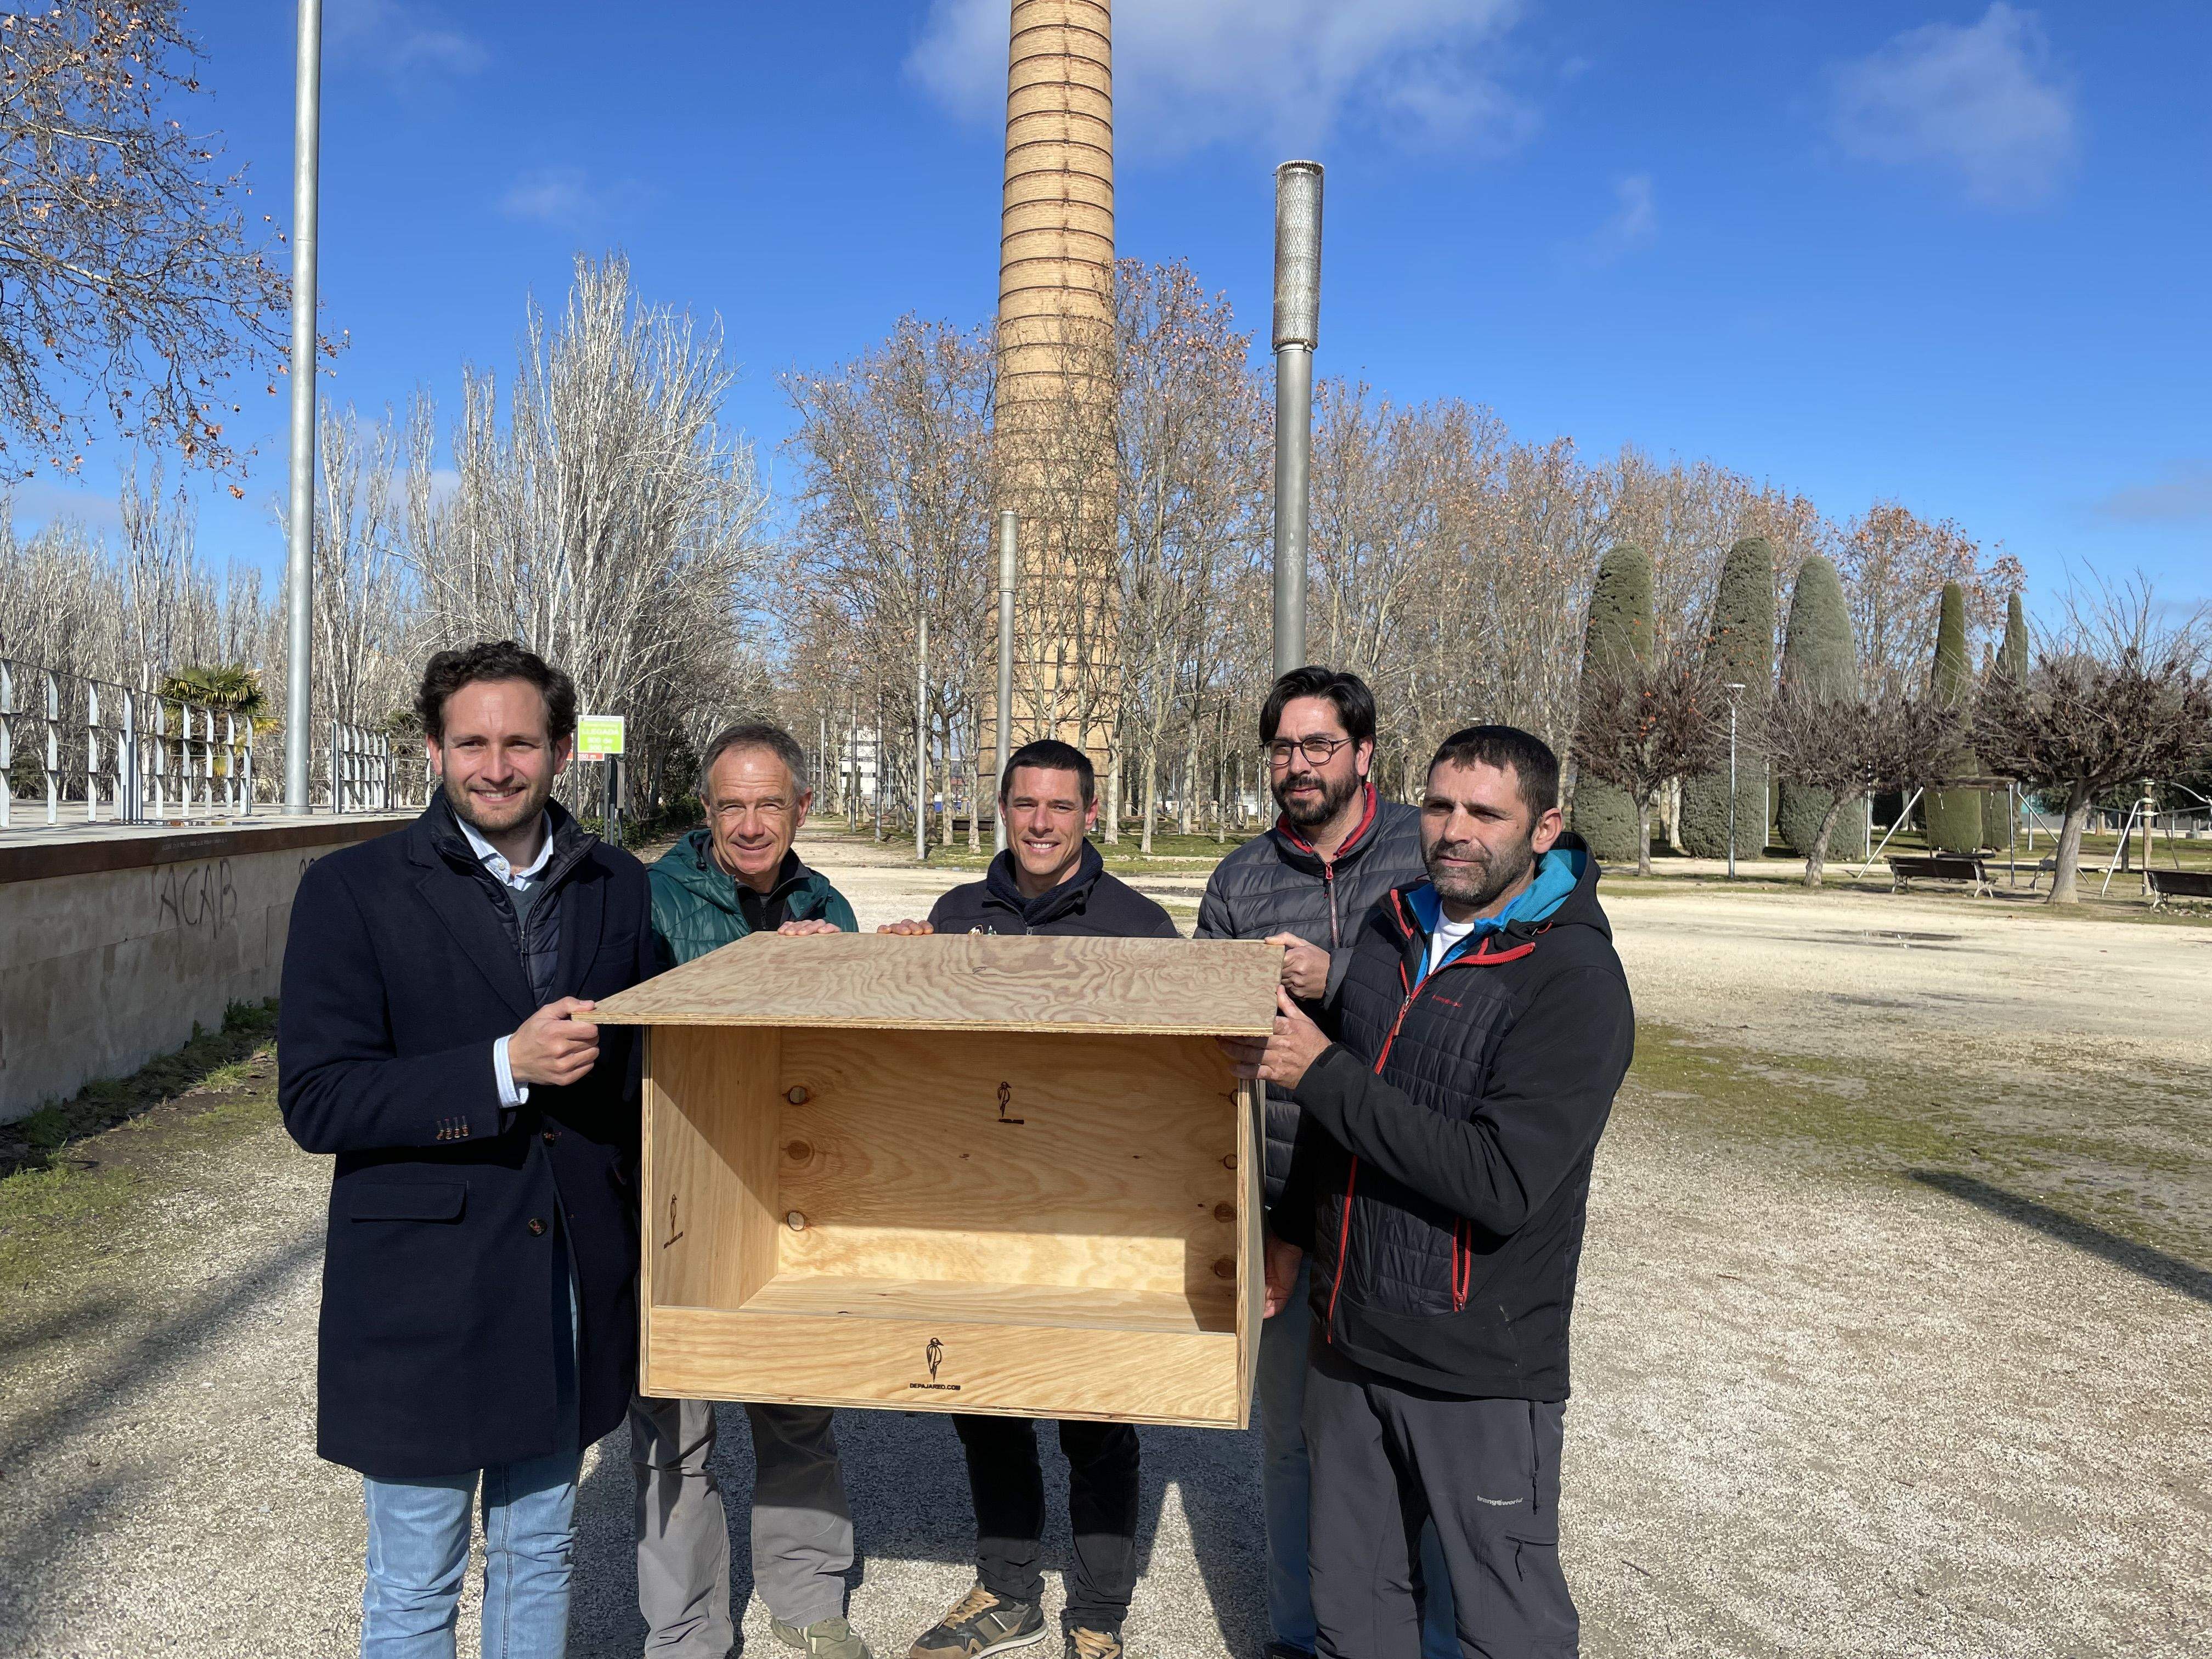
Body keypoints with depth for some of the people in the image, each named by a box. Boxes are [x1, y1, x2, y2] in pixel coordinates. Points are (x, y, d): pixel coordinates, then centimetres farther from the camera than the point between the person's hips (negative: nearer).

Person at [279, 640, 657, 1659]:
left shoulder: (617, 887, 4)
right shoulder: (353, 890, -8)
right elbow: (315, 1101, -14)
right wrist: (506, 1068, -23)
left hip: (573, 1288, 4)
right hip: (424, 1297, -3)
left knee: (539, 1556, 20)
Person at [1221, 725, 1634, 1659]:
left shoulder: (1574, 980, -17)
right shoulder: (1389, 928, 5)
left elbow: (1504, 1182, -26)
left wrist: (1320, 1073, -25)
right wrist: (1294, 1231, 18)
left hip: (1484, 1372, -6)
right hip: (1350, 1344, 6)